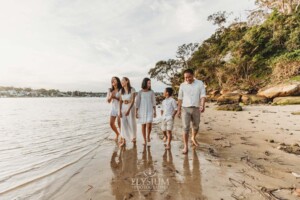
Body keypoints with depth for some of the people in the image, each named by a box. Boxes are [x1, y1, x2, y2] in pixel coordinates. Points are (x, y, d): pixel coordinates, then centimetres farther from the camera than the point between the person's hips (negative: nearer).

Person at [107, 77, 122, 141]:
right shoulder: (110, 90, 7)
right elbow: (108, 101, 7)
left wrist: (115, 97, -21)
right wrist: (110, 97, -14)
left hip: (120, 107, -5)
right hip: (113, 107, 6)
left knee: (119, 123, -9)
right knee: (111, 123, 7)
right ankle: (117, 134, 32)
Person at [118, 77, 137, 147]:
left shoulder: (132, 90, -12)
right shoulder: (121, 90, 2)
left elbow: (133, 101, -15)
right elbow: (120, 101, 3)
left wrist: (128, 110, -21)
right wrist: (120, 111, -6)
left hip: (131, 107, -3)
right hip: (123, 108, 3)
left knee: (132, 123, 8)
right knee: (123, 124, -3)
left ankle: (133, 137, 32)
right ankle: (123, 141, 4)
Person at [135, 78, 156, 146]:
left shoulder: (151, 92, 1)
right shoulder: (140, 92, -3)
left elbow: (154, 102, 4)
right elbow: (137, 103, -1)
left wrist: (155, 111, 2)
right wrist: (136, 112, -4)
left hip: (150, 110, 0)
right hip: (142, 110, 0)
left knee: (149, 124, -14)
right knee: (143, 125, 6)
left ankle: (148, 136, 12)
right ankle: (145, 140, 20)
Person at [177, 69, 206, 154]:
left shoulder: (200, 83, -2)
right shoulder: (182, 85, 2)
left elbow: (202, 96, -9)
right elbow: (180, 98, 6)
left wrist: (202, 105, -26)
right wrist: (179, 110, 7)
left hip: (196, 109, 1)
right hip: (185, 109, -1)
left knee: (196, 126, 16)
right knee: (186, 128, -6)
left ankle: (193, 138, 46)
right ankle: (185, 147, 3)